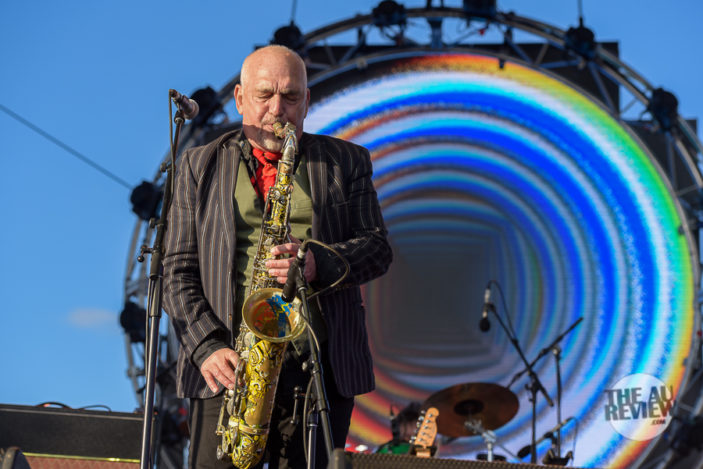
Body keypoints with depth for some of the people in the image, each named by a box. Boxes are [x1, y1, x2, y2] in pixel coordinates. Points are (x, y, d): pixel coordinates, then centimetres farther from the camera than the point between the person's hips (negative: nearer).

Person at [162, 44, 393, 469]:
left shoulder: (346, 162, 12)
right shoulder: (200, 166, 12)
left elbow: (377, 247, 5)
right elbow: (178, 271, 6)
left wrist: (318, 262, -15)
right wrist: (207, 346, -9)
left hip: (320, 370, 0)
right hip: (230, 368, 0)